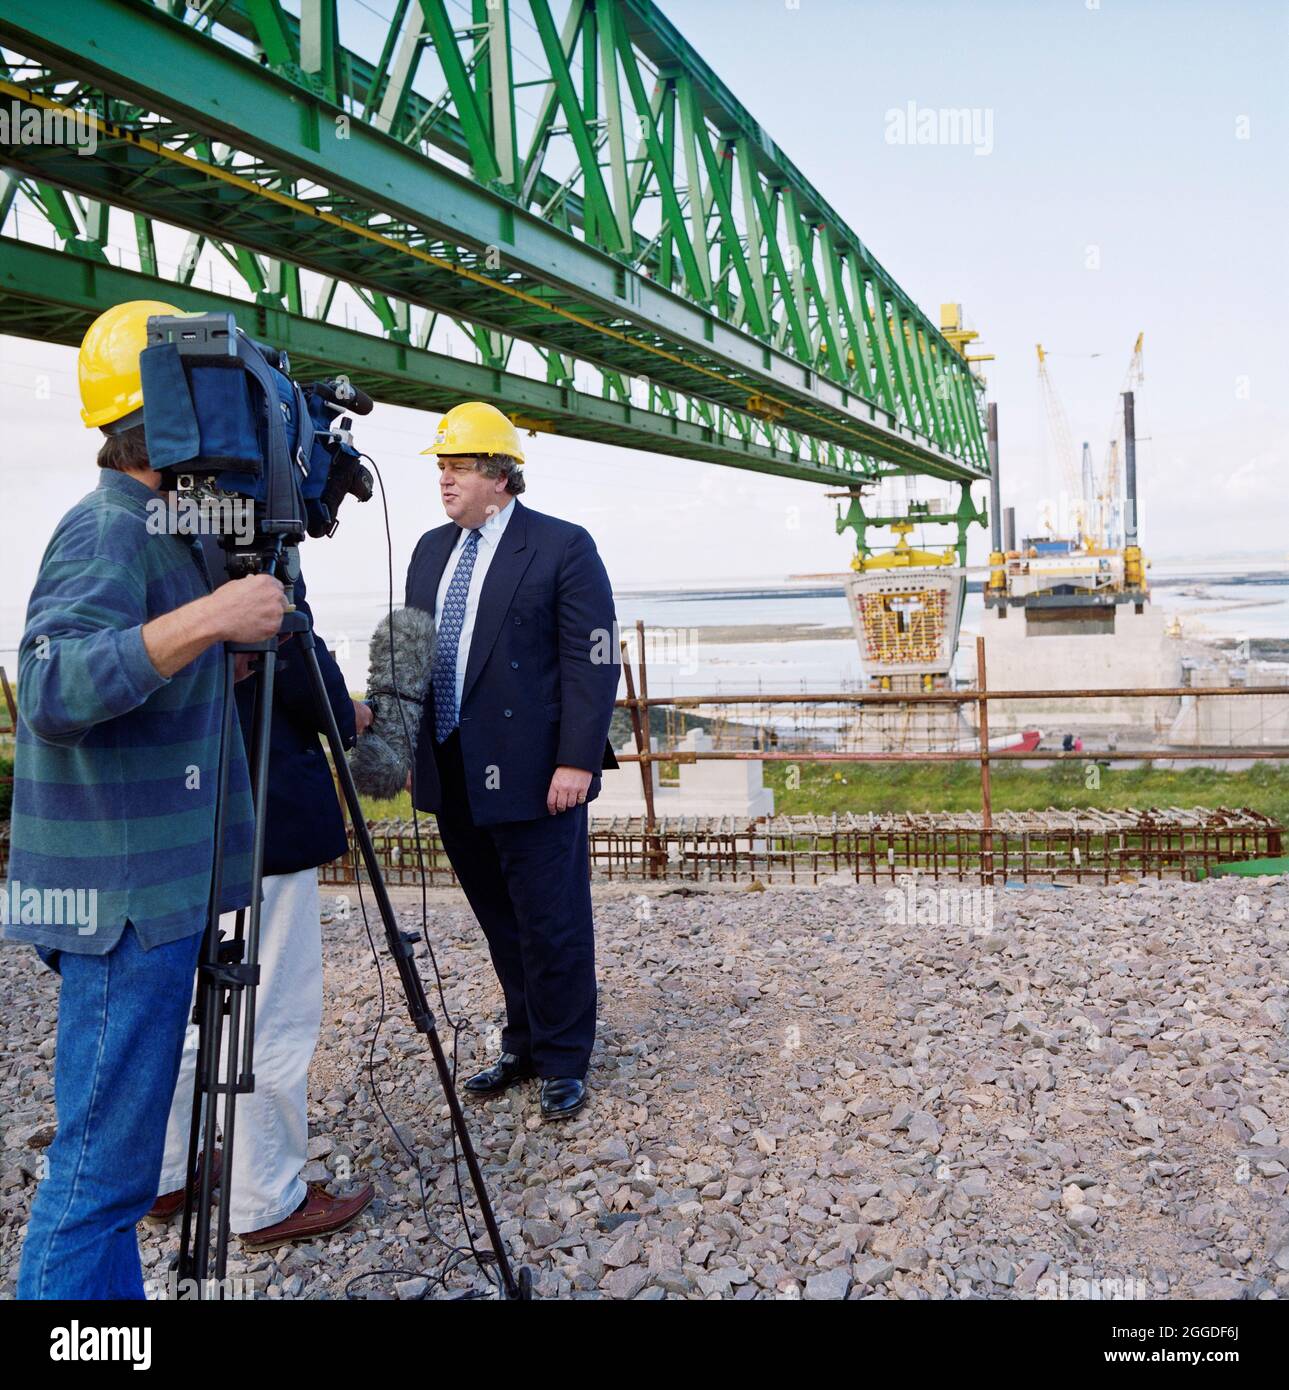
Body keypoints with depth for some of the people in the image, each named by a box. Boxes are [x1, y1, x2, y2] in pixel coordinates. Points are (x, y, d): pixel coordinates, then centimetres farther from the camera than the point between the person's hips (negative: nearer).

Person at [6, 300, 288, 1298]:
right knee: (101, 1171, -1)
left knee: (116, 1161, 18)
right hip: (125, 897, -10)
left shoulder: (162, 531, 14)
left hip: (160, 887, 10)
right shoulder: (107, 531, -15)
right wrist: (204, 621, -35)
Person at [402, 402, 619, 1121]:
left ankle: (564, 1062, 17)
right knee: (501, 924, 15)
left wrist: (576, 762, -17)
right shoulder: (431, 550, 14)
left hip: (533, 776, -6)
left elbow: (594, 663, -11)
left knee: (552, 925, 1)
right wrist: (411, 748, 13)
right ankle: (524, 1047, 29)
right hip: (453, 777, 6)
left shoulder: (563, 547, -7)